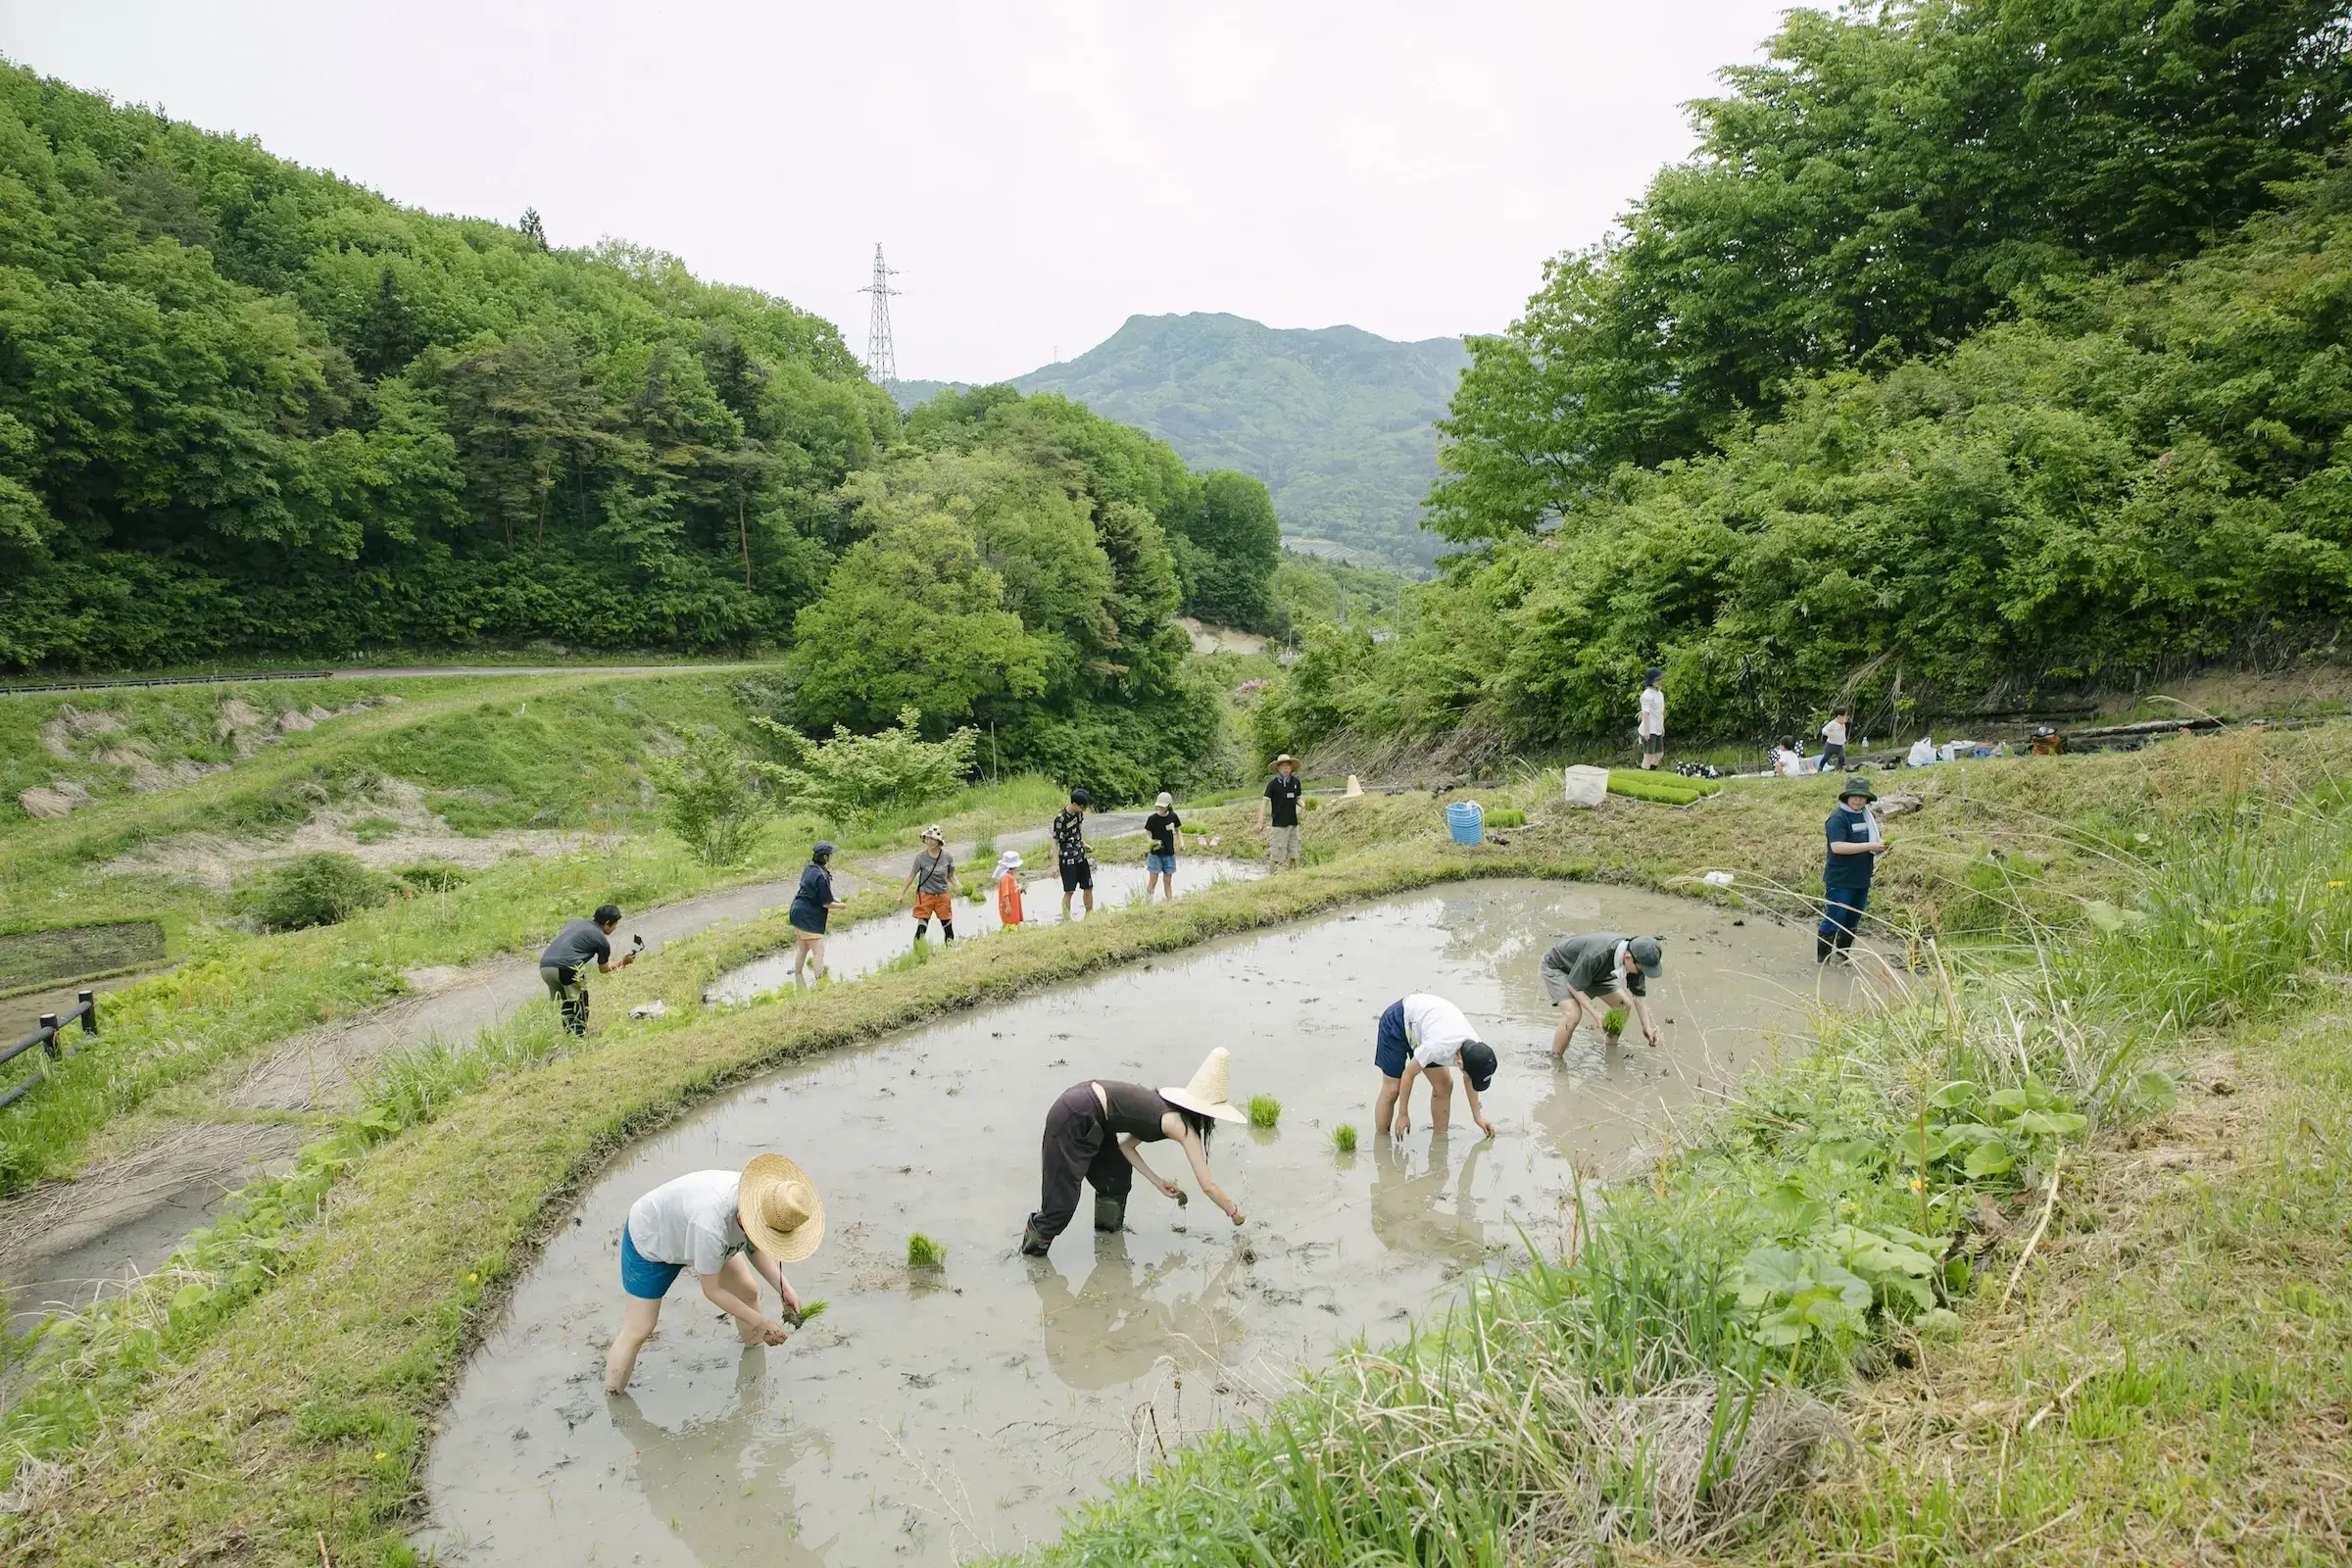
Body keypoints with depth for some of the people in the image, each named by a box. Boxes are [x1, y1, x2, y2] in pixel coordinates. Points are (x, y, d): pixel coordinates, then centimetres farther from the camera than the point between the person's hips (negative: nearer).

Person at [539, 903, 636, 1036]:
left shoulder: (573, 922, 25)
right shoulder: (602, 940, 10)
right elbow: (603, 969, 24)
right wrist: (622, 962, 41)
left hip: (544, 965, 6)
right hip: (567, 967, -6)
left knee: (564, 1002, 23)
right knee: (579, 1001, 14)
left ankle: (569, 1033, 27)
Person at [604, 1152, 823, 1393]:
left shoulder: (758, 1195, -25)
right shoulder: (711, 1226, -45)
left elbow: (755, 1249, -4)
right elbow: (712, 1290, -28)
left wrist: (783, 1286, -18)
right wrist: (761, 1322, -21)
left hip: (683, 1227, 7)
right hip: (648, 1243, -6)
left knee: (748, 1291, 5)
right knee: (637, 1331, -5)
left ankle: (753, 1346, 29)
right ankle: (612, 1398, 14)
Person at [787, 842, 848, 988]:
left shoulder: (809, 868, 4)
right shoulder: (821, 876, -24)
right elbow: (826, 903, -18)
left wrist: (833, 899, 13)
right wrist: (841, 906, 0)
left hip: (797, 912, 10)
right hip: (808, 919, -10)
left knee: (802, 949, 21)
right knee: (819, 951, -3)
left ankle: (797, 985, 34)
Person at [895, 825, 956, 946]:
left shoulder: (948, 857, -5)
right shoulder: (921, 857, -9)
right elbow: (911, 876, 0)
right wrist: (902, 894, 2)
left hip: (943, 896, 2)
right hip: (925, 895, -2)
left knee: (948, 928, 9)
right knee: (921, 928, -8)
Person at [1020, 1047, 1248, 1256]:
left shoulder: (1165, 1110, 16)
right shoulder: (1183, 1127, -7)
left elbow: (1126, 1145, 21)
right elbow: (1208, 1186, -4)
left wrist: (1159, 1183, 20)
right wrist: (1233, 1211, 12)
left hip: (1084, 1114, 9)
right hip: (1074, 1119, -9)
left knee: (1117, 1173, 23)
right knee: (1062, 1198, -2)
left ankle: (1109, 1225, 41)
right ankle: (1032, 1249, 15)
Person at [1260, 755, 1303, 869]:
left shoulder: (1295, 781, 5)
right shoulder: (1273, 783, -8)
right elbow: (1265, 802, -8)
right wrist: (1260, 822, -17)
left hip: (1293, 823, 5)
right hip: (1278, 824, -5)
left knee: (1294, 855, 8)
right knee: (1276, 855, -4)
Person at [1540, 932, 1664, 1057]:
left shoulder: (1636, 960, -21)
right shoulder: (1597, 954, -43)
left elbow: (1639, 995, -5)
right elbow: (1573, 986, -28)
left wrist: (1647, 1027, -8)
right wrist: (1596, 1014, -28)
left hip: (1590, 971, 8)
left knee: (1624, 1005, 0)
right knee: (1573, 1015, -28)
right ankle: (1554, 1060, -10)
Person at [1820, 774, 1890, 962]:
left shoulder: (1869, 816, 10)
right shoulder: (1838, 818, -14)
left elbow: (1876, 840, 23)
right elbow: (1837, 847, -26)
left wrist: (1883, 845, -2)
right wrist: (1869, 846, -27)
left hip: (1862, 881, 8)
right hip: (1841, 881, -8)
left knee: (1852, 922, 17)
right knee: (1833, 920, -4)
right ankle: (1822, 959, 7)